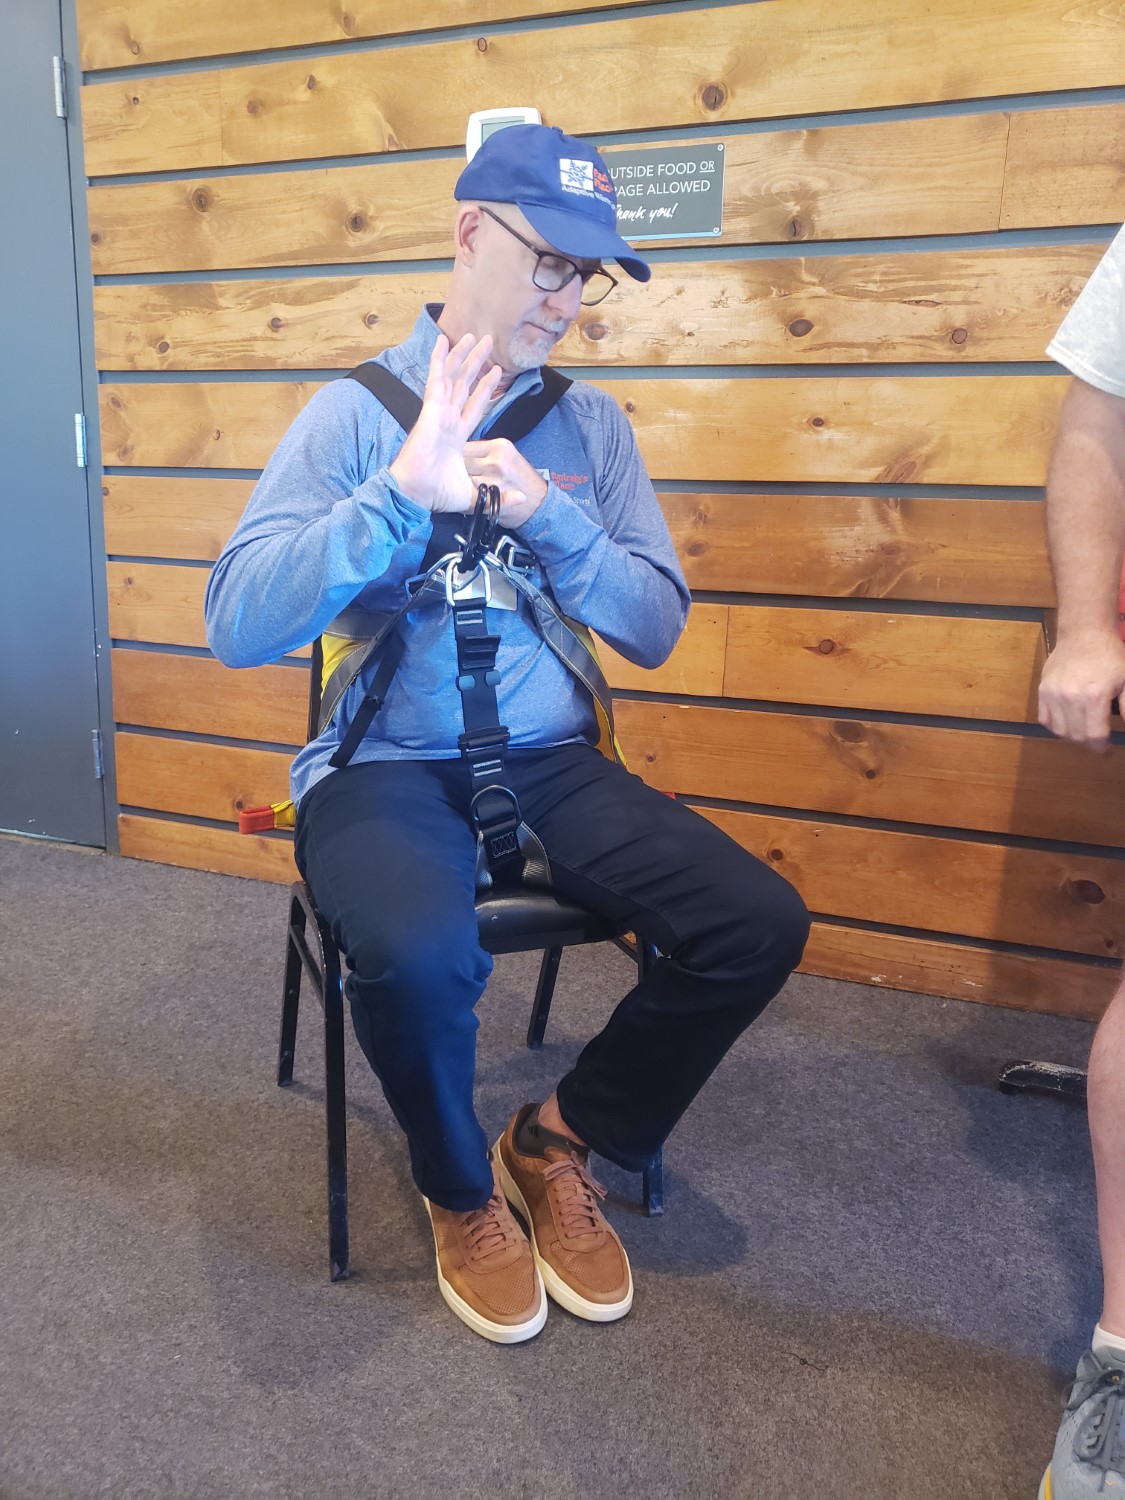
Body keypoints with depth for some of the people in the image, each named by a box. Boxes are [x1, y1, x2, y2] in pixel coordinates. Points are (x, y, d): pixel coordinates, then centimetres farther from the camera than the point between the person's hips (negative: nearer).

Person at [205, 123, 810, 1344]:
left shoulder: (591, 425, 10)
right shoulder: (357, 411, 0)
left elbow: (655, 630, 3)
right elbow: (237, 625, -13)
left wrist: (544, 512, -11)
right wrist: (402, 493, -23)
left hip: (552, 764, 4)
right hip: (383, 766, -3)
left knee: (760, 925, -16)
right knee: (418, 953, -35)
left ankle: (564, 1140, 11)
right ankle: (463, 1190, 2)